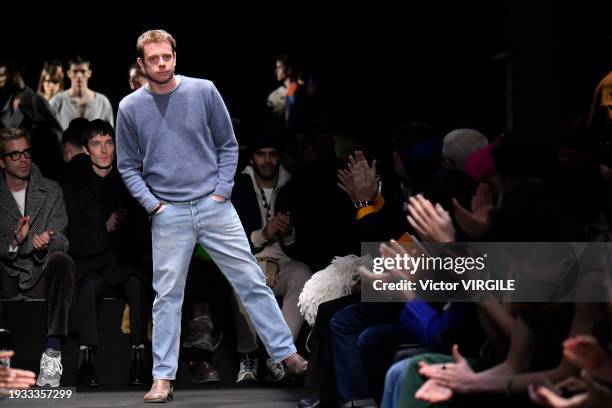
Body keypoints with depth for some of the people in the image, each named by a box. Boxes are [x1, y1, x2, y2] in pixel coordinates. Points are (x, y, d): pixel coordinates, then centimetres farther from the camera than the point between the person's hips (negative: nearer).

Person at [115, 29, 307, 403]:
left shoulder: (204, 92, -1)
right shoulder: (130, 108, 0)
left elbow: (228, 145, 6)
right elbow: (128, 167, 7)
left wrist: (222, 190, -3)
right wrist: (153, 204, -4)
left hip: (214, 206, 0)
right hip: (169, 215, 0)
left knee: (252, 281, 3)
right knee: (168, 296, 3)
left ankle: (287, 354, 11)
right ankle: (163, 377, 8)